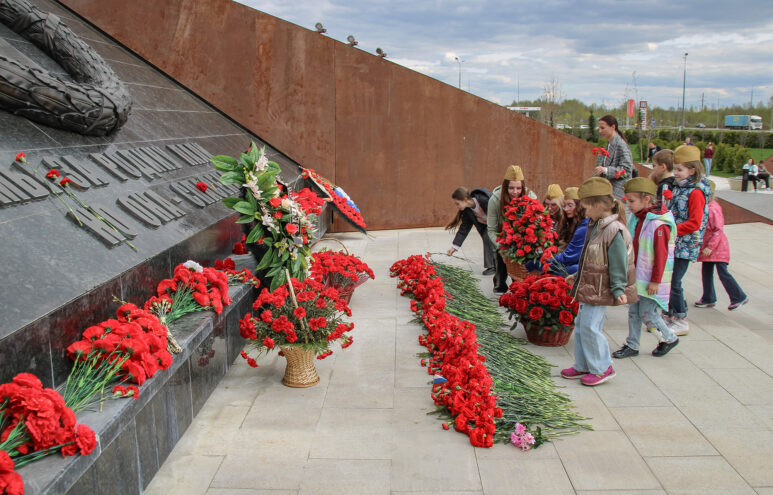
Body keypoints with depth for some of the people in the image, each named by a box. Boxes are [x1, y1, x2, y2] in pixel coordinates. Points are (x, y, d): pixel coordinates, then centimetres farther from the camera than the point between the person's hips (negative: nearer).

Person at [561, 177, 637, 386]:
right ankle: (583, 366, 25)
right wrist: (578, 276, 26)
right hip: (589, 287, 10)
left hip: (600, 291, -10)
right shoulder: (596, 226, 10)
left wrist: (618, 290, -19)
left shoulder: (614, 230, -20)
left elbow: (619, 265, -19)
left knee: (590, 326, -7)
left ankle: (602, 368, 9)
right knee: (580, 325, 13)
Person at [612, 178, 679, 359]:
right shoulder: (637, 219, 6)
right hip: (637, 275, 8)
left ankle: (669, 338, 23)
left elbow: (661, 255, -19)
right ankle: (632, 345, 22)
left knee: (647, 313, -1)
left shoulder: (659, 225, -21)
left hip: (651, 279, -8)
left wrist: (655, 281, -17)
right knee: (633, 311, 11)